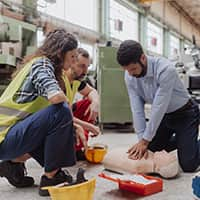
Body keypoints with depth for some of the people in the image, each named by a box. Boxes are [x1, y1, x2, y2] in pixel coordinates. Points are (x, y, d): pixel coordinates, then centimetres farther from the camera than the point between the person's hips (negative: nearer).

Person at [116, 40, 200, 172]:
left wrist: (145, 140, -27)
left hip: (185, 114, -6)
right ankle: (179, 140, 29)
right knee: (147, 153, 8)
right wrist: (141, 139, -20)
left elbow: (159, 107, -32)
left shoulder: (165, 69, -34)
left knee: (188, 165, -10)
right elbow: (137, 110, -14)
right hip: (163, 115, 6)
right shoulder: (129, 76, -15)